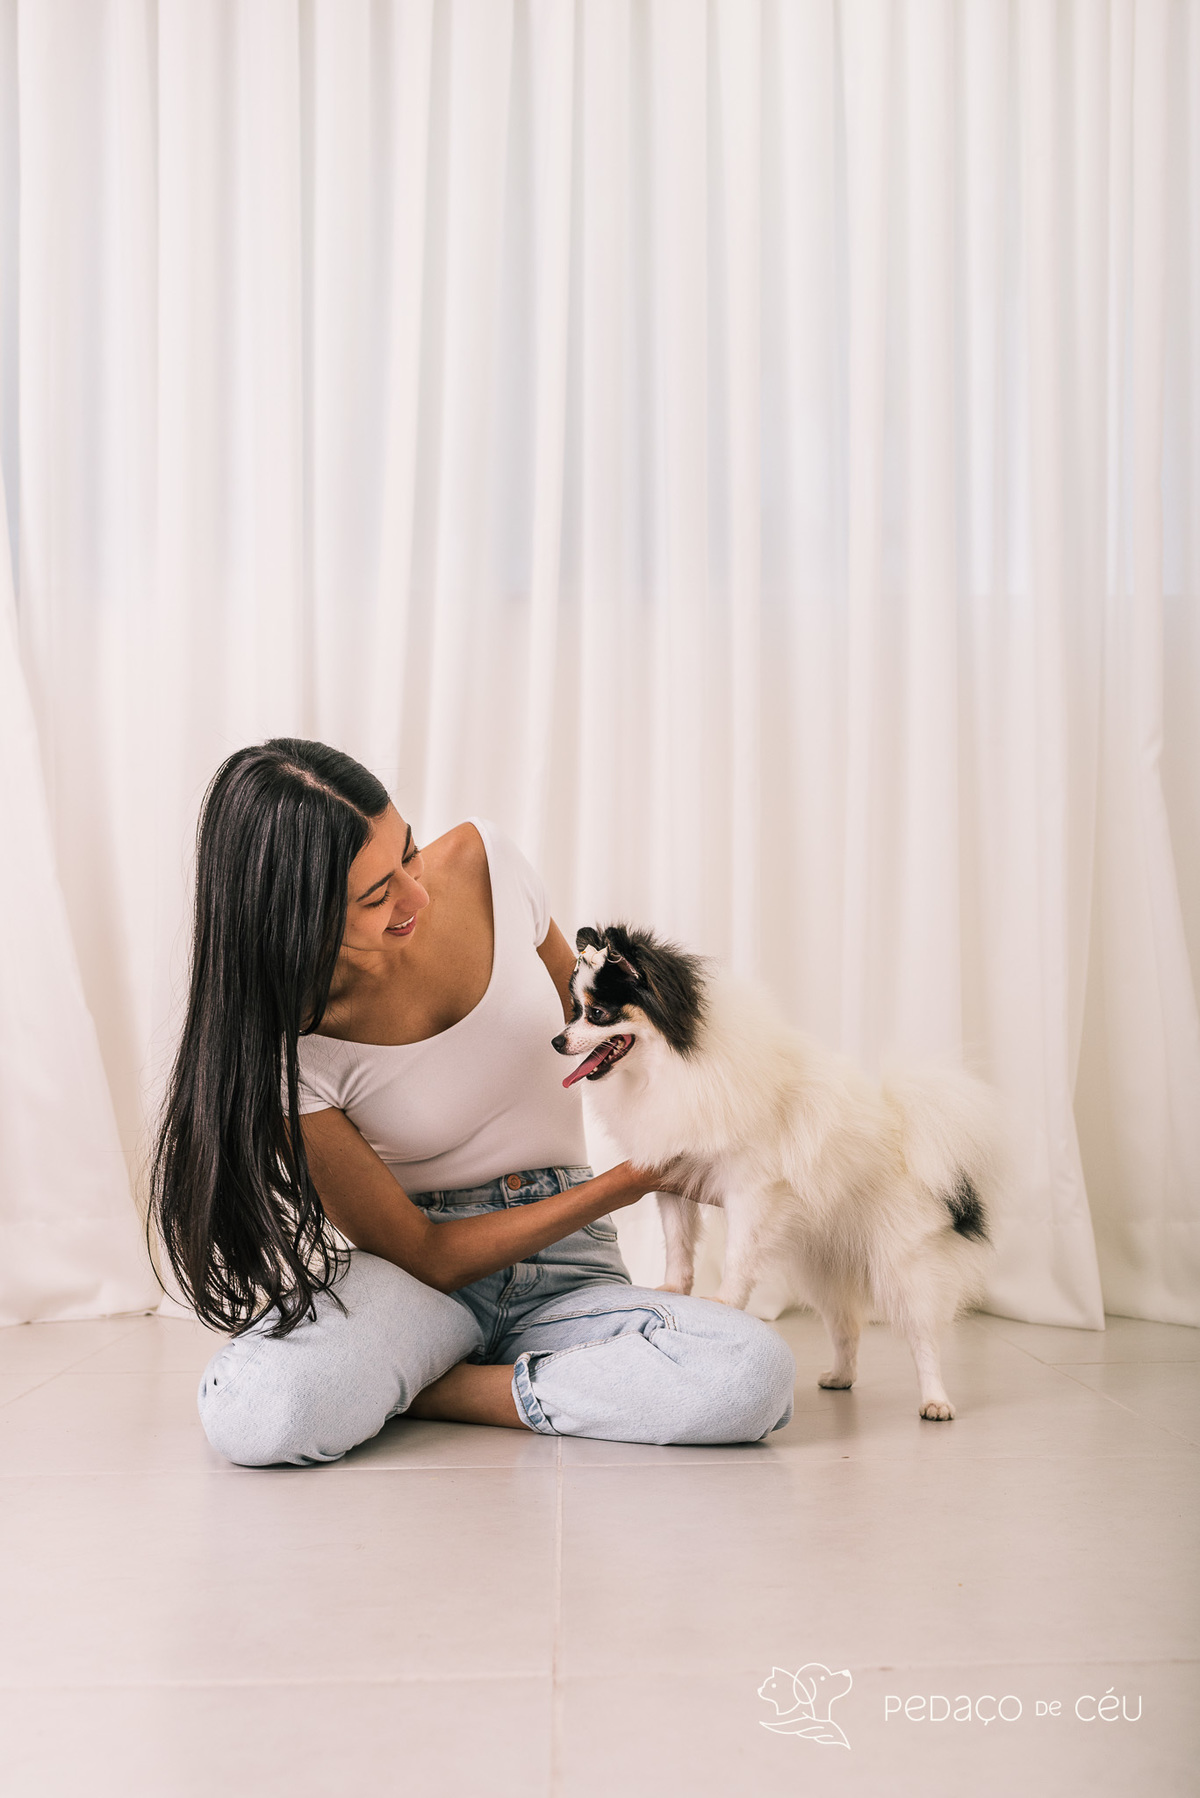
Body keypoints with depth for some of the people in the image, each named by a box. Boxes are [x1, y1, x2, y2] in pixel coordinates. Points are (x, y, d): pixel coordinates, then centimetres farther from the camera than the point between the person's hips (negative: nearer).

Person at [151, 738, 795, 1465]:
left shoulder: (484, 860, -9)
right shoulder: (287, 1052, -19)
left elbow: (585, 1006, 11)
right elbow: (423, 1255, -13)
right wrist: (618, 1186, -19)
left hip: (563, 1269, 4)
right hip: (412, 1279, -4)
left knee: (756, 1373, -28)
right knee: (253, 1412, -37)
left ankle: (433, 1391, -10)